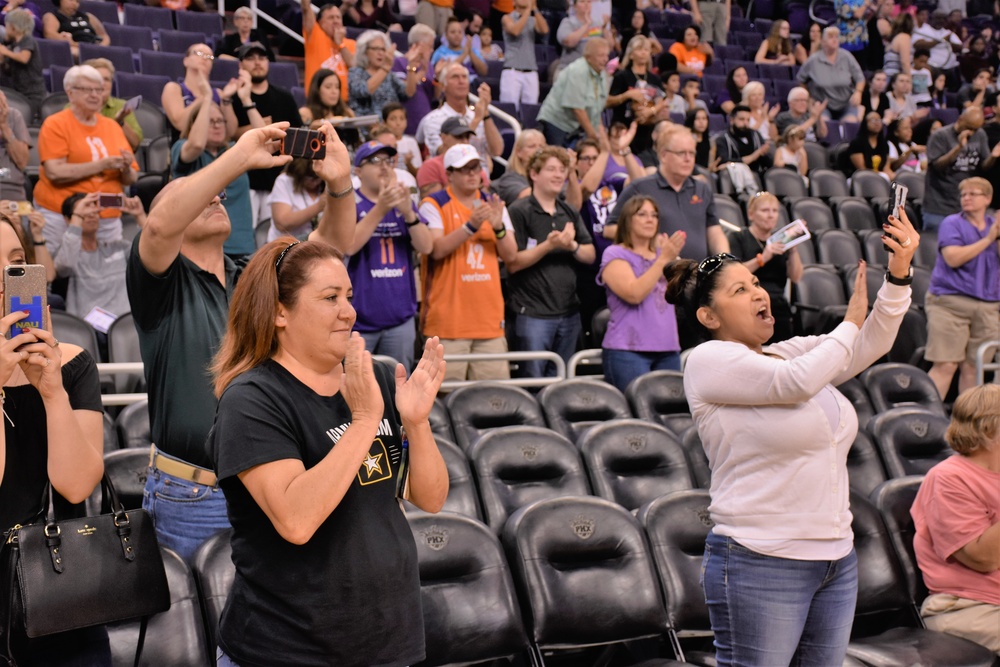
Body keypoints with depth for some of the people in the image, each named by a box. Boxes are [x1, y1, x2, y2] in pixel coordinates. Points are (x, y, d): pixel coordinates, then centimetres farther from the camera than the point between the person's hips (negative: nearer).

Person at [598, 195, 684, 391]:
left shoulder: (660, 253, 17)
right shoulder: (615, 254, -2)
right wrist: (663, 259, -17)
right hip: (628, 350, -6)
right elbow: (634, 294, -17)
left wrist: (672, 257, -5)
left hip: (668, 349, 6)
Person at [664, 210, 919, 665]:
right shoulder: (708, 360, -8)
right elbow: (796, 382, -20)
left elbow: (870, 346, 5)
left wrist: (898, 273, -9)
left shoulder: (792, 351, 13)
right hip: (760, 564, -7)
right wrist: (851, 322, -5)